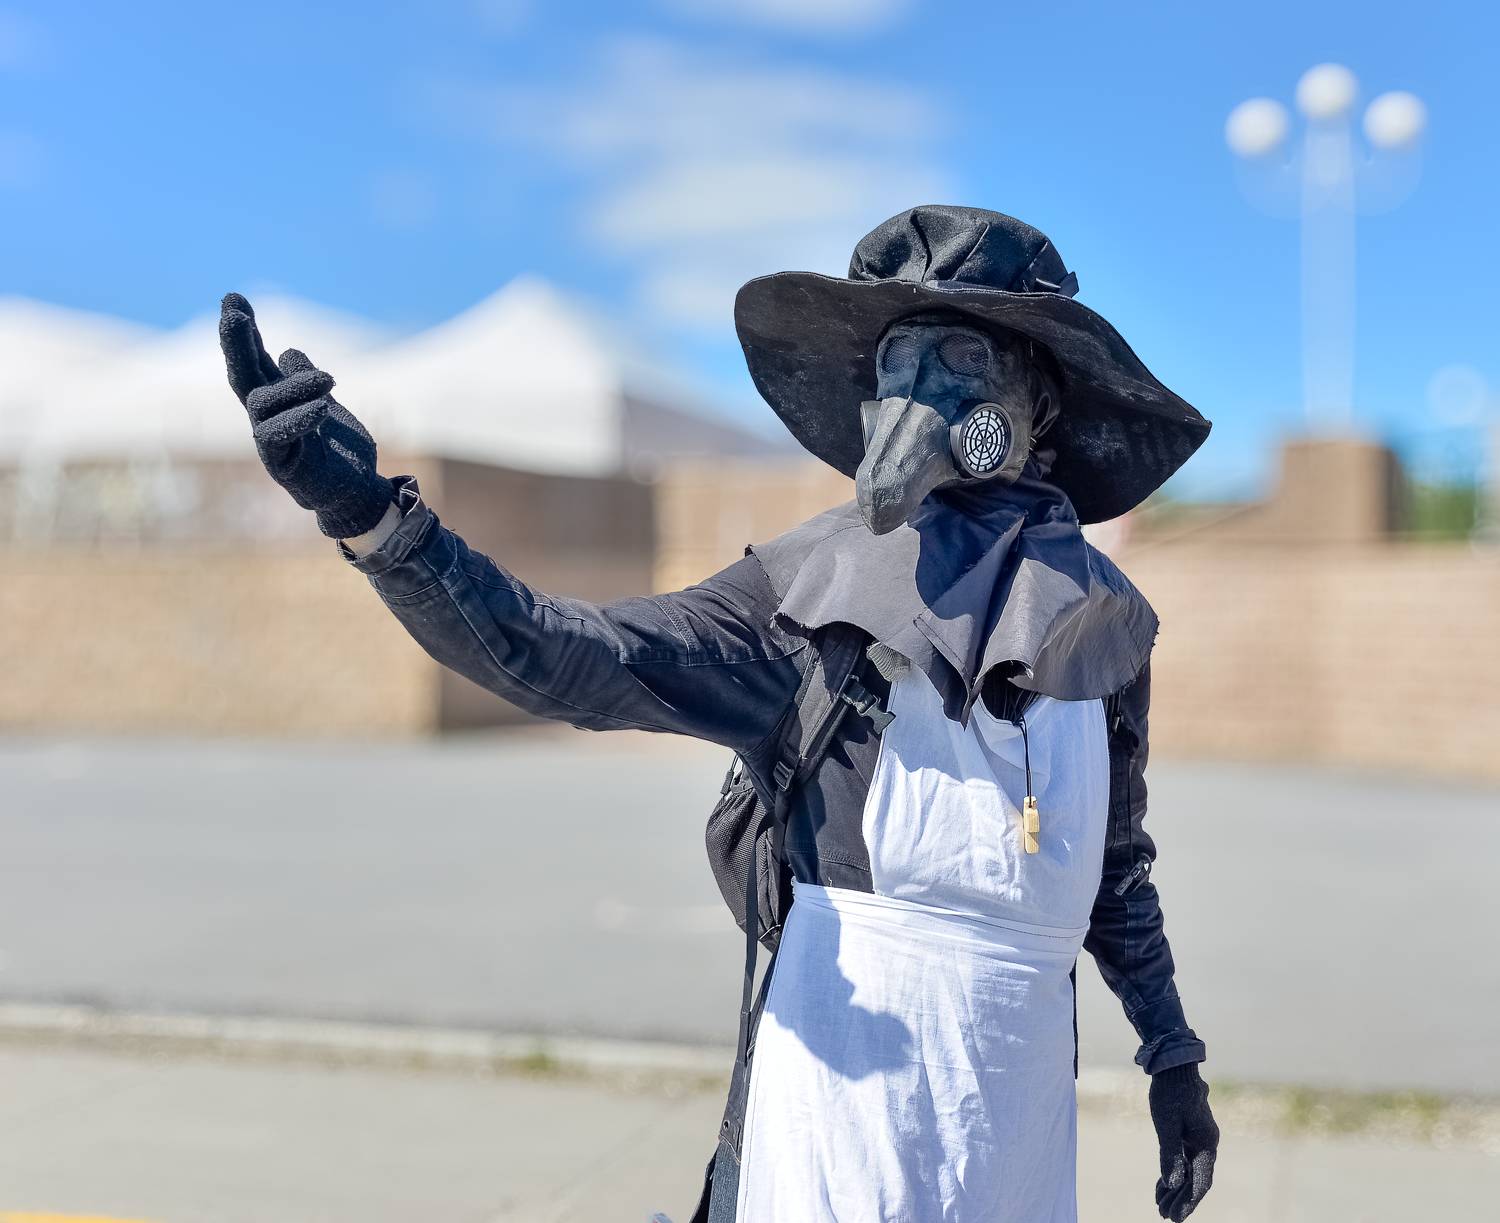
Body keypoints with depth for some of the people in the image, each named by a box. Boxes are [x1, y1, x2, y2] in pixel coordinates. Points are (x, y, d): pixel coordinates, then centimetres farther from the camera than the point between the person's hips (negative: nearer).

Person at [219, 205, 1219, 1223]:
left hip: (1023, 1075, 4)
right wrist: (369, 512, -31)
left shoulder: (1104, 615, 4)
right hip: (847, 1066, -3)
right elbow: (579, 660, -19)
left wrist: (1173, 1055, 18)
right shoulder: (812, 584, -6)